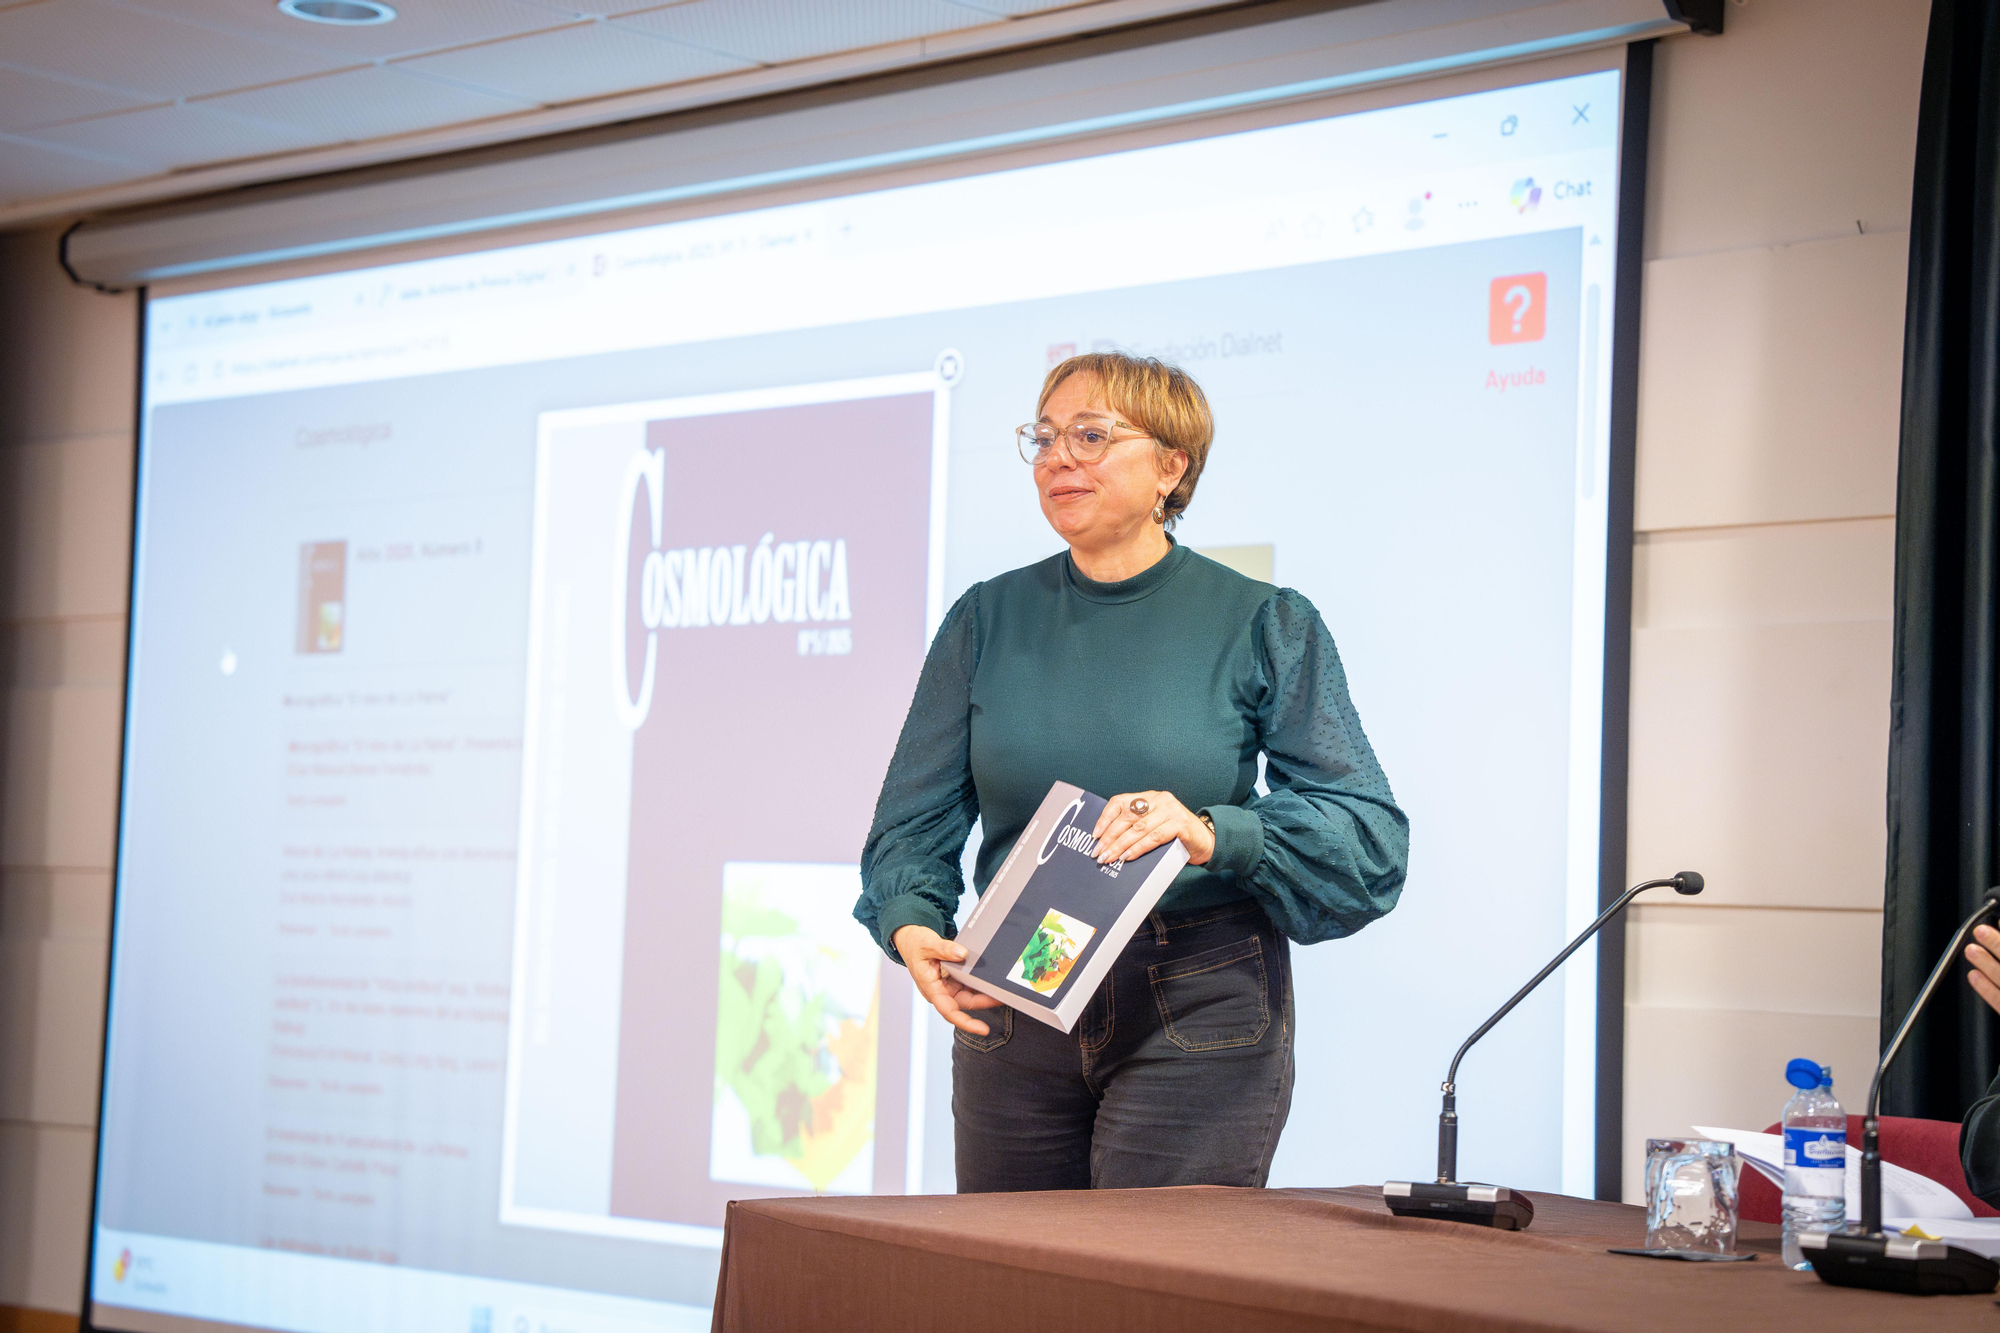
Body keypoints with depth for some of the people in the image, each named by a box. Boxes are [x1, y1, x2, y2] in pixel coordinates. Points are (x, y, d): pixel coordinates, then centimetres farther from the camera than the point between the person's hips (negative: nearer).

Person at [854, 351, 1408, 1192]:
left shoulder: (1263, 626, 0)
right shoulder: (988, 620, 8)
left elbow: (1371, 838, -7)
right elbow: (915, 820, 6)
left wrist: (1213, 833, -23)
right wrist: (910, 925, -15)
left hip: (1199, 1023, -3)